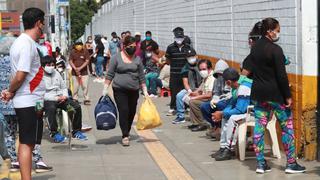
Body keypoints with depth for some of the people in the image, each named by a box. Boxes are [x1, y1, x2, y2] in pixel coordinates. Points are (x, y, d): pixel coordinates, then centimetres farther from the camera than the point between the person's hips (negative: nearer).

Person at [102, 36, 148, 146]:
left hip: (134, 91, 3)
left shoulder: (137, 59, 7)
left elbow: (141, 76, 10)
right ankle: (125, 136, -8)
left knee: (131, 112, 7)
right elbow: (110, 75, 0)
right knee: (123, 111, -10)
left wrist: (145, 91, 7)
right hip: (119, 90, -3)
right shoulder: (116, 58, -1)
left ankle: (127, 132, 26)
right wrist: (105, 89, -5)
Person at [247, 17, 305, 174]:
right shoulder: (275, 49, -16)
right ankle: (291, 164, 9)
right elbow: (281, 76, -17)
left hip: (258, 93, 7)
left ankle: (260, 163, 10)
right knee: (287, 127, 5)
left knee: (259, 127, 7)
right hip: (275, 94, -7)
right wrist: (288, 96, -12)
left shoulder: (254, 48, 7)